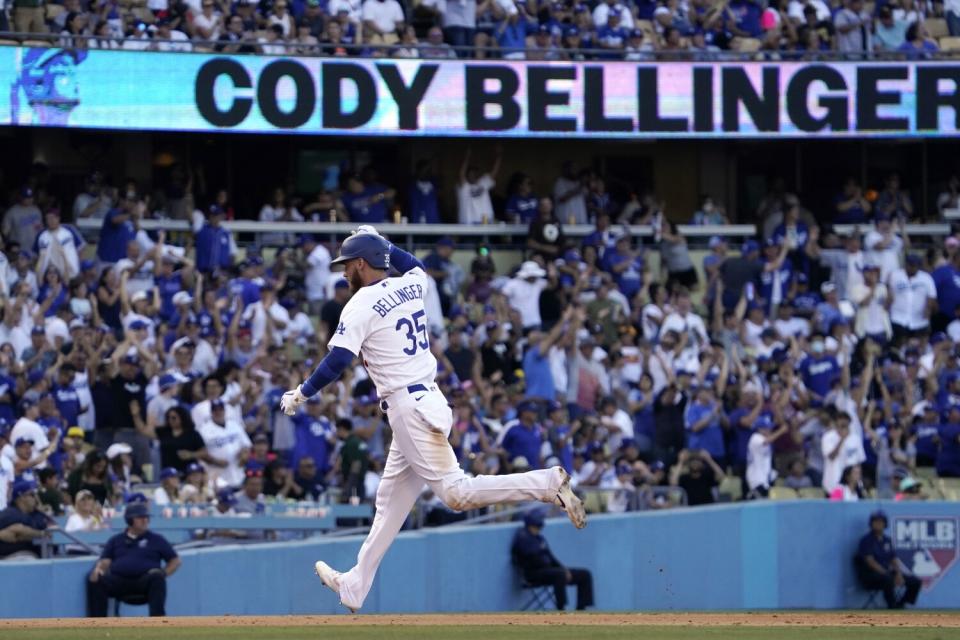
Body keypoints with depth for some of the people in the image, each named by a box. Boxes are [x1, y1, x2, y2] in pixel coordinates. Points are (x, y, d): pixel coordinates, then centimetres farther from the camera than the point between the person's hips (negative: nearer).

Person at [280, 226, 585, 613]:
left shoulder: (361, 305, -11)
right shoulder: (411, 287, 10)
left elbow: (337, 363, -15)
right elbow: (416, 267, 36)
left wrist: (301, 394, -3)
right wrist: (381, 244, 34)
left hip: (408, 407, -10)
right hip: (426, 401, 10)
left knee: (456, 493, -14)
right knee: (391, 500, 14)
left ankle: (547, 484, -22)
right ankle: (355, 587, 20)